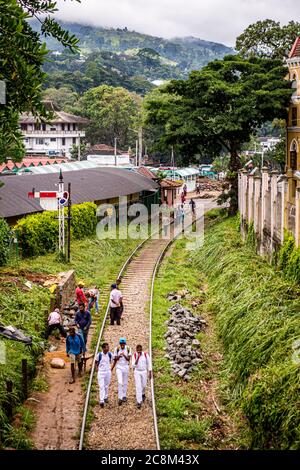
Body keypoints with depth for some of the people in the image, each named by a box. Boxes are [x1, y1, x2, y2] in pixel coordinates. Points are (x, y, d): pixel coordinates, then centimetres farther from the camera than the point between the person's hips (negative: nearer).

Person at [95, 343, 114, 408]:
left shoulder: (110, 354, -5)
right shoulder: (99, 355, -12)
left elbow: (112, 361, 14)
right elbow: (96, 362, 4)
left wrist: (110, 367, 10)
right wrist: (97, 368, -2)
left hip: (108, 371, 3)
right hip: (101, 372, -3)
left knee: (107, 386, 15)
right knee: (101, 386, -8)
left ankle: (106, 397, 34)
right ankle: (101, 401, -11)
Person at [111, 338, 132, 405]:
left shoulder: (128, 349, -3)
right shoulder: (117, 349, -4)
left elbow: (128, 359, -8)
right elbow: (115, 359, -1)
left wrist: (124, 355, -26)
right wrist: (119, 356, -21)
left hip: (126, 366, 2)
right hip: (119, 367, -2)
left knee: (125, 382, 10)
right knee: (120, 382, -13)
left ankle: (124, 396, 24)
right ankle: (120, 398, -13)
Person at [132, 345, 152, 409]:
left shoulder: (146, 355, -10)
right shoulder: (134, 355, -12)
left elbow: (149, 364, -2)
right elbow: (133, 365, -18)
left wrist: (150, 373, -2)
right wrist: (137, 358, -29)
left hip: (144, 372, 1)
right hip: (137, 372, -1)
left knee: (144, 385, 15)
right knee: (138, 386, -7)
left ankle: (143, 394, 49)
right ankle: (139, 402, -4)